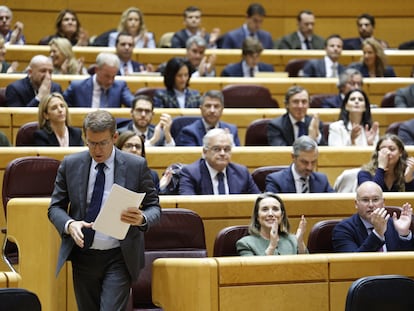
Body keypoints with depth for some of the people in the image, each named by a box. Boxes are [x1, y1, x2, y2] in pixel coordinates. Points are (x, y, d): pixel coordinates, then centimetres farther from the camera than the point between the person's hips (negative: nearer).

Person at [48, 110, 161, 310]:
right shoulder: (70, 165, 1)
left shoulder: (137, 166, -5)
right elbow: (55, 207, 6)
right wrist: (69, 224, -17)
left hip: (119, 258, -3)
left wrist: (142, 219, -25)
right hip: (83, 255, 3)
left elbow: (154, 208, 0)